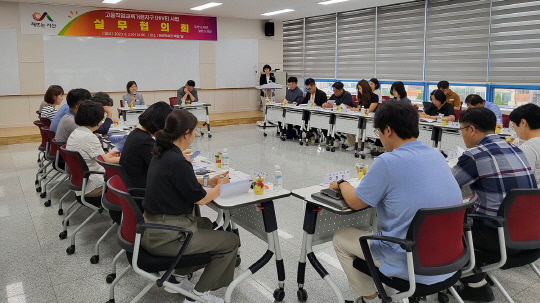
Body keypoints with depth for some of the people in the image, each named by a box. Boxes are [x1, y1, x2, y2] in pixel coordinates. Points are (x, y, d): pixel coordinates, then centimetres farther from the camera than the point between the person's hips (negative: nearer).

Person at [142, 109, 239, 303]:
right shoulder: (177, 162, -25)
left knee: (205, 224, 32)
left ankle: (177, 275, 29)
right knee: (231, 241, 2)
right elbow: (201, 199, -14)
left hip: (151, 228, 10)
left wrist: (208, 181, 15)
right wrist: (220, 186, 5)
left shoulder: (161, 153, 3)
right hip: (165, 237, -10)